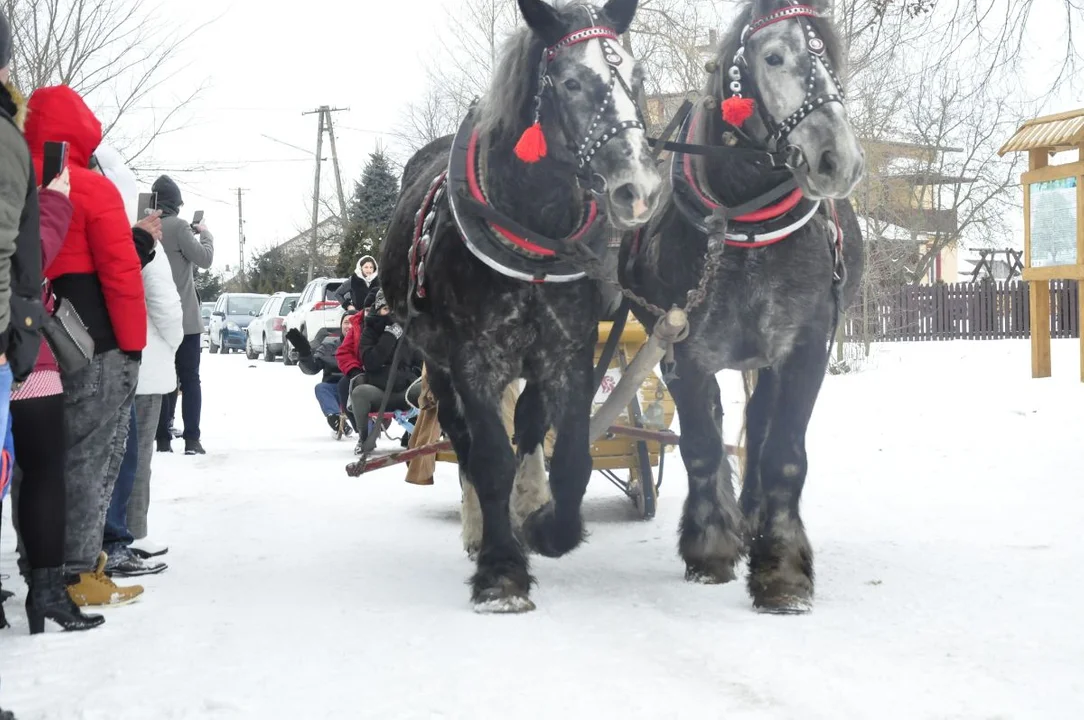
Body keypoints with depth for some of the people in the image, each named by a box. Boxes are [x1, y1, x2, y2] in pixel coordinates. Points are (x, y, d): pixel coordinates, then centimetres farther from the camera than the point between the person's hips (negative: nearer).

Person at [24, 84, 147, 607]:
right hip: (98, 343, -7)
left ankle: (68, 557, 23)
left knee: (67, 453, 16)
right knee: (92, 458, -1)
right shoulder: (92, 188, -11)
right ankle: (78, 575, 1)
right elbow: (121, 271, -14)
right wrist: (133, 343, -8)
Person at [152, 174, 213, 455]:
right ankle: (192, 439, -5)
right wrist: (205, 234, 6)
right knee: (189, 378, 0)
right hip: (184, 315, -5)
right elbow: (204, 258, -11)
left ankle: (163, 439, 3)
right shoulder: (178, 226, -12)